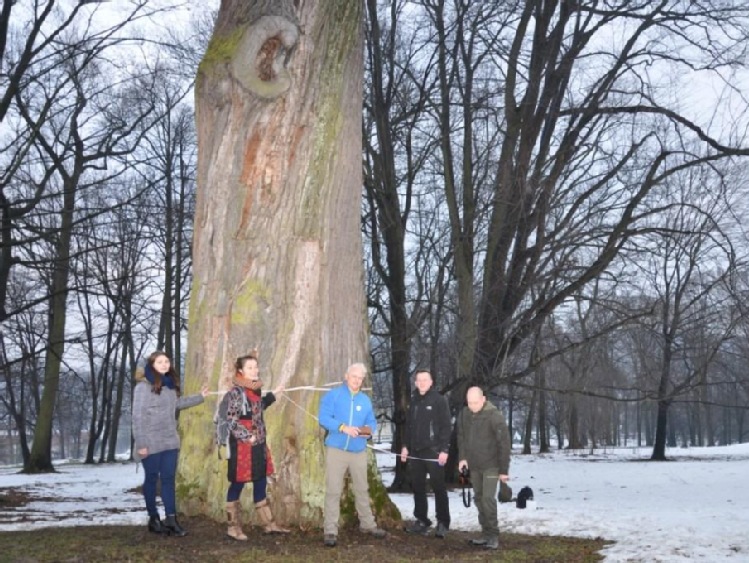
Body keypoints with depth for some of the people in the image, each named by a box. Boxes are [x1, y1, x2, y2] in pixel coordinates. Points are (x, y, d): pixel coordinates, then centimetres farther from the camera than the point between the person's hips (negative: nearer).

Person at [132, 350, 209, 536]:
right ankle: (153, 518, 18)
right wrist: (141, 443, -16)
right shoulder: (143, 386, -13)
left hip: (170, 442, 6)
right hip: (151, 443, -6)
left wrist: (199, 397, 27)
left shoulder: (169, 384, 8)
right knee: (152, 479, 7)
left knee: (169, 479, 4)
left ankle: (171, 519, 5)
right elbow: (138, 416, -14)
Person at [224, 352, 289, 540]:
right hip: (242, 446, -8)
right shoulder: (236, 392, -14)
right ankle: (233, 527, 14)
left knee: (261, 484, 13)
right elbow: (231, 421, -17)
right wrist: (248, 437, -18)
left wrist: (273, 395, 26)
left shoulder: (255, 390, 10)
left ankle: (269, 524, 21)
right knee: (237, 485, 4)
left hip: (258, 445, 8)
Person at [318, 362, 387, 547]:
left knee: (362, 489, 15)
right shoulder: (333, 395, -3)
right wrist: (343, 427, -24)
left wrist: (369, 430, -8)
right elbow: (323, 418, -12)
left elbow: (372, 421, 15)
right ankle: (330, 530, -2)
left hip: (359, 451, 5)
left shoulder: (365, 400, 13)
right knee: (333, 490, -4)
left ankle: (367, 524, 27)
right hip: (336, 449, -5)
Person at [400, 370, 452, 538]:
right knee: (418, 487, 8)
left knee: (438, 487, -2)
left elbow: (446, 426, -8)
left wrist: (444, 449, -14)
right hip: (416, 452, 6)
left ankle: (443, 523, 3)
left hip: (433, 451, -6)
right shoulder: (413, 401, 13)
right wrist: (405, 446, 11)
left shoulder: (439, 400, -4)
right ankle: (421, 520, 17)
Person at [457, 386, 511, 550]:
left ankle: (493, 535, -2)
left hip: (491, 465, -6)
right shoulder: (464, 414, -1)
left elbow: (504, 443, -15)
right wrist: (462, 457, -1)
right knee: (479, 498, 10)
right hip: (474, 465, 6)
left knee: (488, 498, -12)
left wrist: (504, 469, -14)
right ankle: (486, 533, 20)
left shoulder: (494, 416, -18)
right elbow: (461, 437, 11)